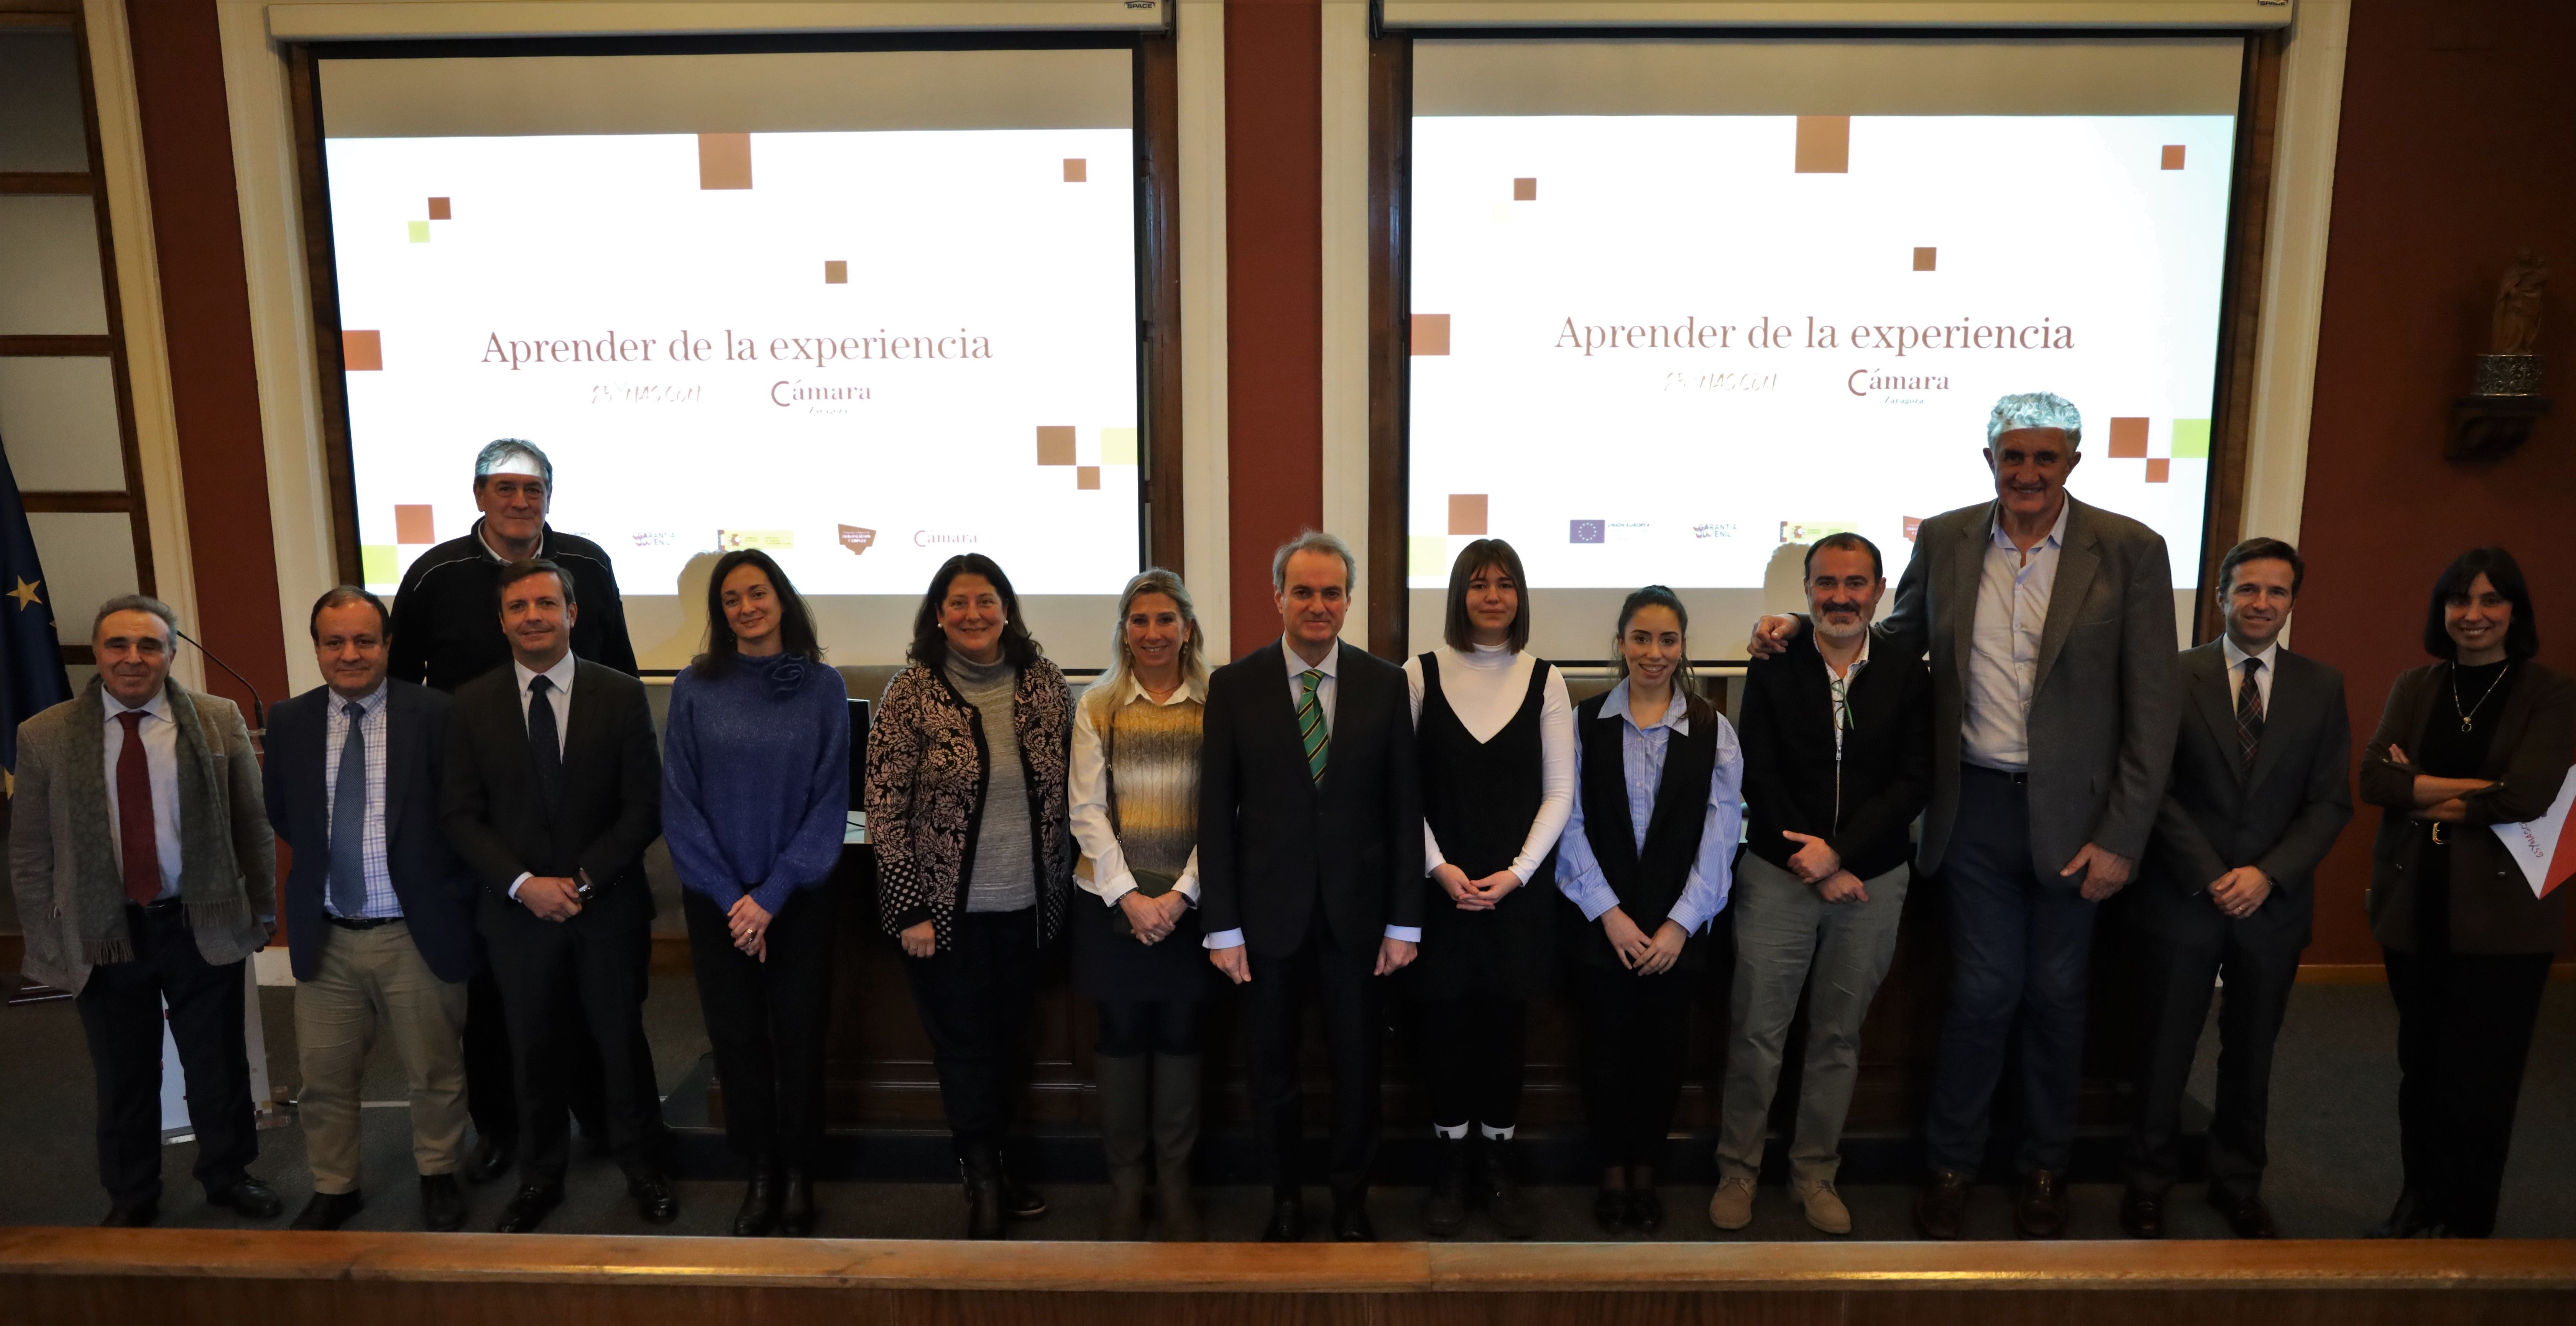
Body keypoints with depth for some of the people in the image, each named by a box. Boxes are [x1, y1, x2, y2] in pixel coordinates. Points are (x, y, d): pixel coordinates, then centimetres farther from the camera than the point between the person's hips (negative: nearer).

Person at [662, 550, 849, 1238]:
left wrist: (772, 896, -12)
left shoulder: (822, 688, -4)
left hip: (799, 898, -1)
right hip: (716, 899, 1)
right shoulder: (695, 688, -2)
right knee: (736, 1039, 9)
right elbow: (679, 803, -2)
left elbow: (830, 802, -5)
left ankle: (798, 1175, 25)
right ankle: (758, 1173, 27)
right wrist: (730, 898, -8)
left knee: (799, 1039, 7)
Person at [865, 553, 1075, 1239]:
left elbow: (1072, 782, 9)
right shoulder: (912, 693, -10)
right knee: (965, 1045, 5)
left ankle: (987, 1165, 33)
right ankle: (984, 1181, 22)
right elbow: (885, 808, -10)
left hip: (1026, 901, 4)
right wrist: (910, 908, -12)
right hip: (948, 906, -3)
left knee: (1007, 1039, 15)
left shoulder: (1043, 681, 0)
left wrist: (1064, 876, 7)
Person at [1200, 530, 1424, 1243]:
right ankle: (1285, 1196, 32)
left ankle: (1350, 1197, 32)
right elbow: (1217, 811, -3)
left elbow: (1404, 807, 0)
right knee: (1273, 1068, 13)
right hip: (1269, 912, 0)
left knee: (1358, 1064, 11)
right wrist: (1222, 926, -5)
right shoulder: (1235, 685, -3)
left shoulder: (1384, 683, 0)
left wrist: (1404, 921, -3)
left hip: (1358, 912, 1)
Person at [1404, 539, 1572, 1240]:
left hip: (1518, 886, 1)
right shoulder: (1421, 675, 0)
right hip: (1440, 884, -1)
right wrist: (1439, 868, -9)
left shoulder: (1544, 680, 2)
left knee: (1507, 1020, 6)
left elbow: (1559, 792, 2)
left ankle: (1496, 1164, 21)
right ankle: (1451, 1168, 19)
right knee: (1445, 1019, 4)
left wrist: (1518, 872, -8)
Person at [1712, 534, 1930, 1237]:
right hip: (1778, 875, -1)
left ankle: (1815, 1174, 24)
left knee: (1839, 1037, 11)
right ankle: (1738, 1170, 17)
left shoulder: (1908, 677, 3)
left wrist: (1838, 852, -13)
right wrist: (1812, 866, -10)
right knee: (1756, 1031, 3)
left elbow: (1914, 782, -3)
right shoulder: (1772, 671, 1)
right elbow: (1759, 780, -3)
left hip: (1871, 881, 1)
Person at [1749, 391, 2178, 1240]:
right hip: (1976, 809, 1)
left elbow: (2152, 708, -6)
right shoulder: (1945, 540, 1)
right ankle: (1951, 1164, 25)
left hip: (2072, 816, -1)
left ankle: (2045, 1168, 34)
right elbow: (1901, 641, 14)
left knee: (2055, 994, 13)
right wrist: (1804, 629, -2)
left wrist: (2121, 838, -9)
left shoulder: (2129, 551, -7)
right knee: (1983, 990, 5)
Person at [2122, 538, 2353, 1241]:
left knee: (2252, 1053, 15)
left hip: (2274, 903, 2)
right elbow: (2157, 788, -6)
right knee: (2164, 1050, 7)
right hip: (2183, 897, -2)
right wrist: (2210, 877, -13)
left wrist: (2267, 874, -12)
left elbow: (2330, 802, 1)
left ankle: (2238, 1182, 33)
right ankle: (2149, 1182, 24)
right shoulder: (2175, 676, -4)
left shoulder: (2322, 687, 4)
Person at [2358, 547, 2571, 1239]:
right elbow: (2374, 776, -4)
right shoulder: (2414, 687, 8)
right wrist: (2476, 788, -14)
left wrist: (2425, 796, -6)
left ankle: (2464, 1220, 23)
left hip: (2502, 910, -3)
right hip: (2414, 903, 3)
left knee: (2478, 1076, 5)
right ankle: (2419, 1198, 30)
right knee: (2420, 1062, 13)